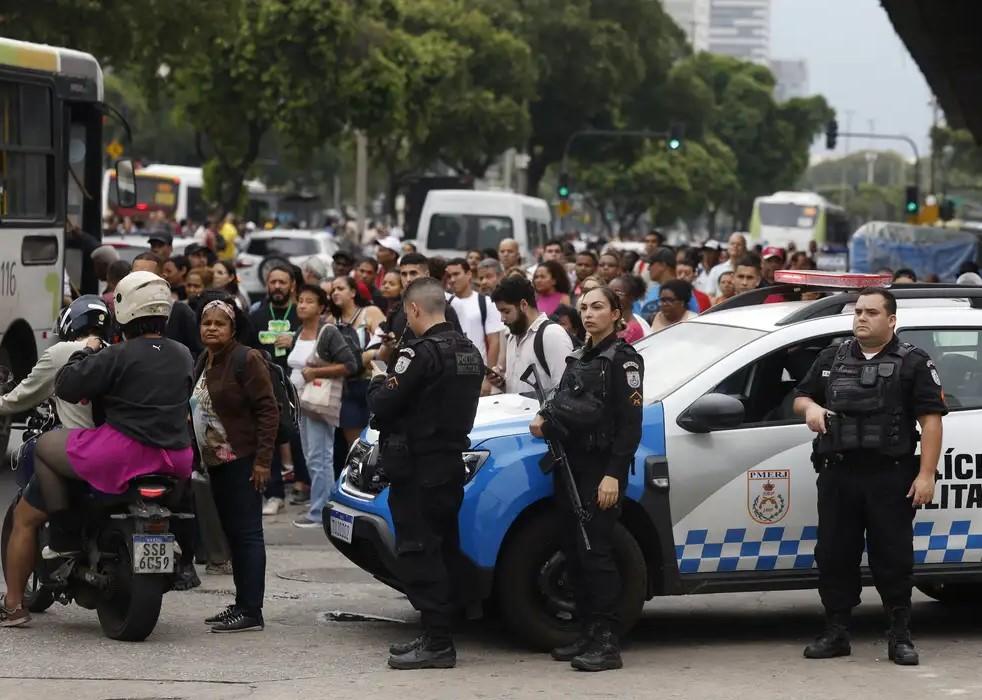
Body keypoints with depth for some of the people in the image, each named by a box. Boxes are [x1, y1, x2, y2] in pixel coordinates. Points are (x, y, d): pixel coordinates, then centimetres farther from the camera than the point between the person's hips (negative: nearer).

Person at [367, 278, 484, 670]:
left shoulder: (421, 353, -17)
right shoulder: (468, 351, 12)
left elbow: (383, 404, -17)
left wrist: (377, 383, 4)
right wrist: (391, 384, 13)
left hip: (417, 467, -9)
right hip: (452, 462, 9)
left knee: (418, 553, -6)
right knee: (442, 549, 14)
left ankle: (436, 642, -9)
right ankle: (437, 636, 20)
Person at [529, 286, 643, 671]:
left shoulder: (623, 360, -5)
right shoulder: (579, 358, 17)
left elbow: (630, 423, -11)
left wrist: (613, 474, -18)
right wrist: (545, 420, 3)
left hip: (601, 469, -8)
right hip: (570, 465, 8)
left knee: (594, 551, -12)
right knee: (573, 552, 7)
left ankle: (606, 642, -13)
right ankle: (588, 635, 13)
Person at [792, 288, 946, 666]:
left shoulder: (913, 364, 1)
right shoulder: (832, 359, 16)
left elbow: (931, 420, -5)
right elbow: (801, 396, 24)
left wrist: (925, 475, -13)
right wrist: (810, 407, -3)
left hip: (890, 478, -4)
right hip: (838, 476, 4)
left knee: (893, 557, -1)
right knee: (834, 555, 6)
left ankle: (900, 637, 5)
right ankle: (836, 633, 13)